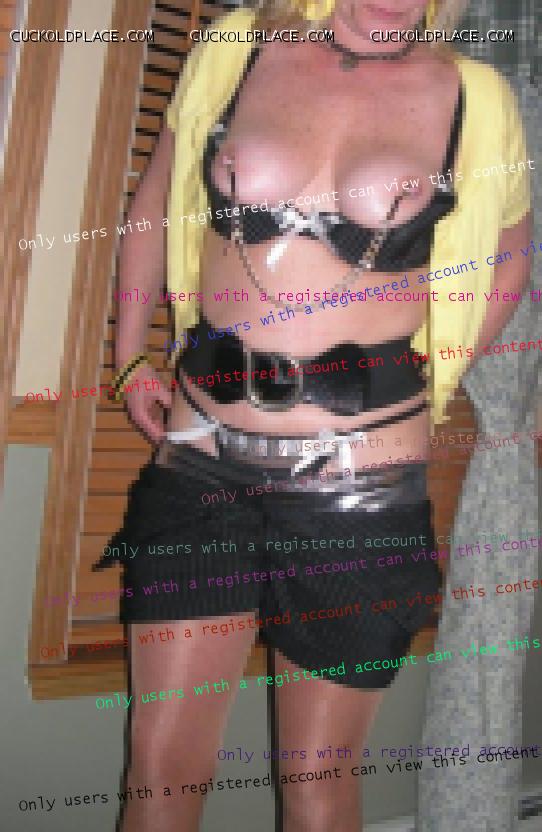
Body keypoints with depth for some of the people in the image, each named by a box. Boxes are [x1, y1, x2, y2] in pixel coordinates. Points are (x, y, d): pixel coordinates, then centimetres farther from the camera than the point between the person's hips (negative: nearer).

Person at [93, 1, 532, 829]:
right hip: (201, 454, 2)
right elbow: (156, 202, 16)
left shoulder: (476, 99, 0)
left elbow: (510, 255, 16)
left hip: (362, 476, -1)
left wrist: (430, 384, 8)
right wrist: (130, 357, 11)